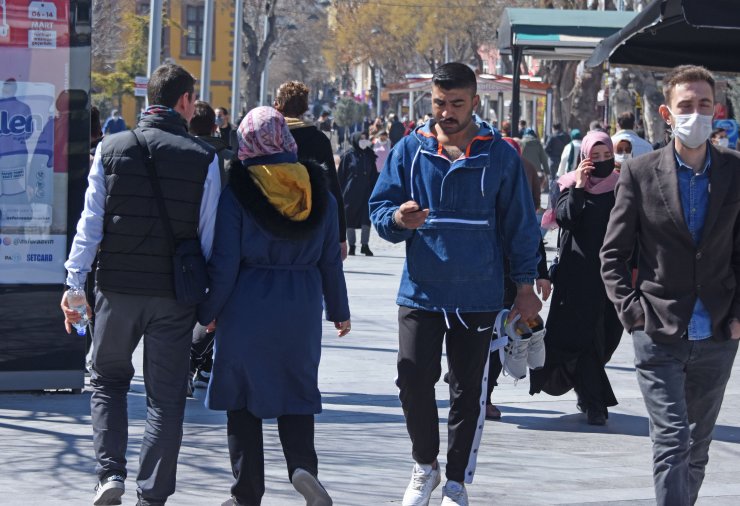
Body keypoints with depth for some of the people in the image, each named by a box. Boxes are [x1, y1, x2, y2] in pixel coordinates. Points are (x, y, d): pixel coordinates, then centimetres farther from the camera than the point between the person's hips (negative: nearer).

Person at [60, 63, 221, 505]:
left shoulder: (112, 149, -1)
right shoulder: (204, 159, -3)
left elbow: (90, 223, -3)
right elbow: (210, 236, -1)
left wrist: (75, 283, 1)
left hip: (118, 288, 1)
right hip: (175, 296, -1)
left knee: (108, 380, 19)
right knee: (166, 397, 7)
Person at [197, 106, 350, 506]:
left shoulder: (236, 192, -9)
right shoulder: (318, 192, 3)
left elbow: (224, 264, -9)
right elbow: (331, 258, 8)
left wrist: (207, 312, 3)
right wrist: (339, 310, 19)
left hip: (246, 308, -3)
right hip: (301, 308, 3)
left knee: (243, 398, 6)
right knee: (296, 390, 14)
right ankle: (303, 464, -11)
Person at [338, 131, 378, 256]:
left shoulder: (369, 155, 10)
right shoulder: (348, 155, -1)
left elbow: (374, 175, 13)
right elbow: (341, 175, 0)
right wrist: (341, 193, -6)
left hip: (366, 192, 2)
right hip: (351, 193, -2)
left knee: (366, 218, -6)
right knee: (350, 218, 3)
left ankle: (365, 245, -2)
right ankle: (352, 246, 11)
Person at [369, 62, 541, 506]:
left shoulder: (499, 154, 0)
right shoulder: (410, 150, 3)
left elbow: (520, 223, 5)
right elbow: (379, 209, 5)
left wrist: (526, 284, 4)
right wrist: (398, 218, -18)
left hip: (478, 297, -1)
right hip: (421, 291, 1)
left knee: (469, 392, 5)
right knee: (414, 381, -7)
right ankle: (425, 466, 17)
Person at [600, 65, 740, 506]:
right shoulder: (640, 173, -3)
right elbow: (613, 253, 2)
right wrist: (633, 311, -7)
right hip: (659, 337, -2)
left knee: (697, 449, 13)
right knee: (672, 444, -10)